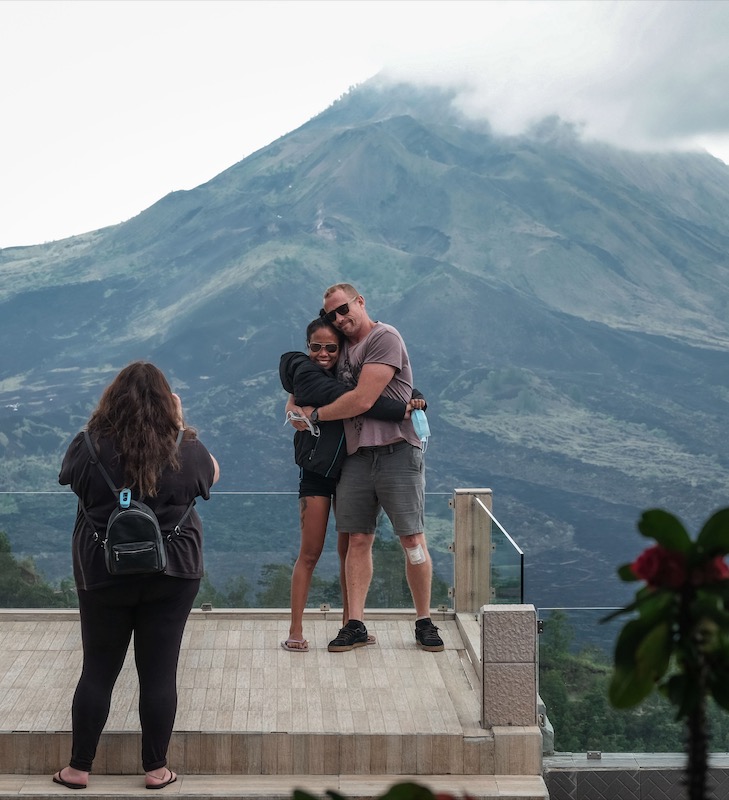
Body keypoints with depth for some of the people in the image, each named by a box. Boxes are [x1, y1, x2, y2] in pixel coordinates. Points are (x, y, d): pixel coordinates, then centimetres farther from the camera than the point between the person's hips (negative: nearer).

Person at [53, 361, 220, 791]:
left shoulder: (89, 448, -12)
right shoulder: (186, 451, -10)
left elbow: (71, 476, 11)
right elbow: (212, 473, 12)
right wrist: (182, 426, 11)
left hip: (103, 576, 1)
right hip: (172, 576, 0)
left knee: (98, 670, 11)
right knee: (160, 672, 7)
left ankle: (79, 768, 19)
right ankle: (156, 769, 15)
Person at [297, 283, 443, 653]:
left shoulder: (384, 338, -6)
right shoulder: (341, 346, 19)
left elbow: (361, 400, -13)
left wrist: (315, 414, 1)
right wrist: (296, 403, 14)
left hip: (396, 452, -6)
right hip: (356, 455, 6)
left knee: (412, 540, -4)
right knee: (358, 540, 3)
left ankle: (424, 622, 6)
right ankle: (355, 625, 5)